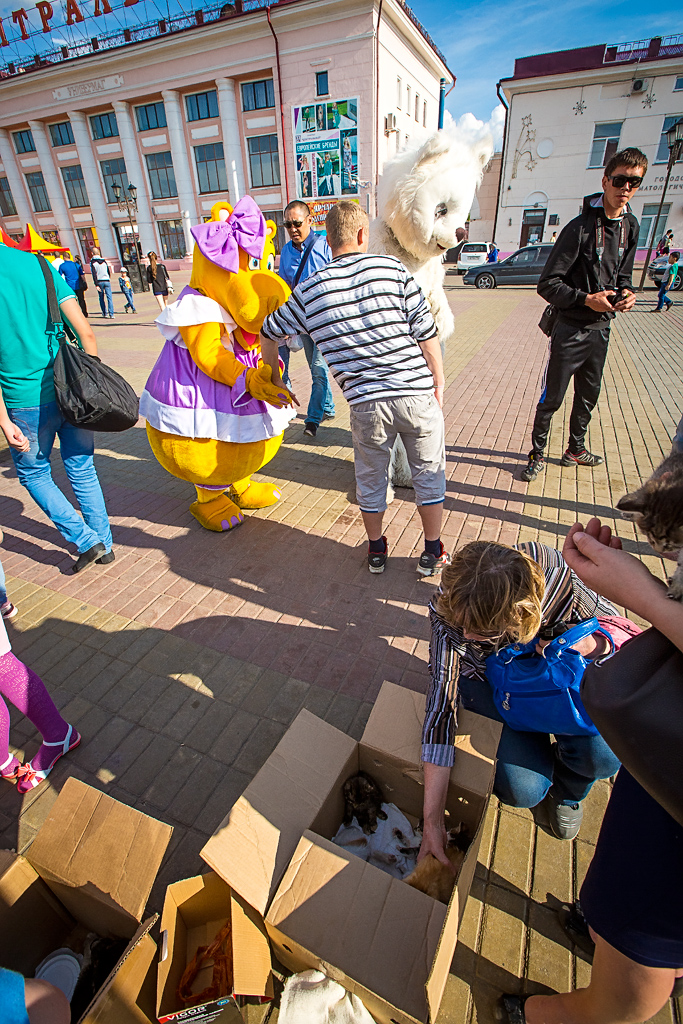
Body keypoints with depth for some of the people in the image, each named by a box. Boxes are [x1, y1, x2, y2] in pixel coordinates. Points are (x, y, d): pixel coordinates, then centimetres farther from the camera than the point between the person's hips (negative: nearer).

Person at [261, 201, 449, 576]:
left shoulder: (309, 291, 4)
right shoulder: (392, 268, -1)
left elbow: (269, 333, 17)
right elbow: (426, 332, -1)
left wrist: (273, 375, 33)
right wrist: (439, 382, 10)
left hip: (367, 403, 1)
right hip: (418, 392, 0)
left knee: (371, 480, 20)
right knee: (429, 474, 17)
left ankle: (376, 550, 36)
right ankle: (433, 552, 29)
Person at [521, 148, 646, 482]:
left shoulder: (630, 226, 9)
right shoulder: (580, 227, -13)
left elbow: (623, 273, 20)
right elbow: (547, 283, -15)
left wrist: (625, 292, -3)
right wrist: (586, 299, -21)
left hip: (601, 328, 7)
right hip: (570, 328, -7)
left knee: (588, 395, 16)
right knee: (552, 397, -2)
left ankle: (575, 449, 33)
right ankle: (537, 454, 15)